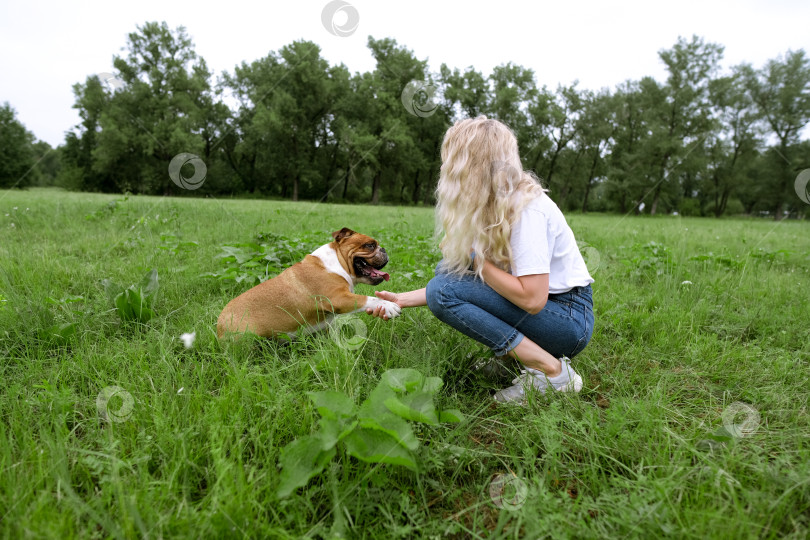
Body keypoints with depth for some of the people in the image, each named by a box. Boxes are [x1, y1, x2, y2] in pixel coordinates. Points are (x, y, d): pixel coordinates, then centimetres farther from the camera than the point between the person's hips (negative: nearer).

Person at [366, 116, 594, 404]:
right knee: (449, 268, 5)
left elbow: (532, 299, -28)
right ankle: (510, 354, 5)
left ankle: (551, 371, -15)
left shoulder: (527, 207, -23)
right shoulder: (492, 206, 4)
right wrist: (402, 299, 2)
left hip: (569, 320, -9)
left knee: (443, 289, -19)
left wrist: (475, 257, -17)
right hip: (535, 302, 9)